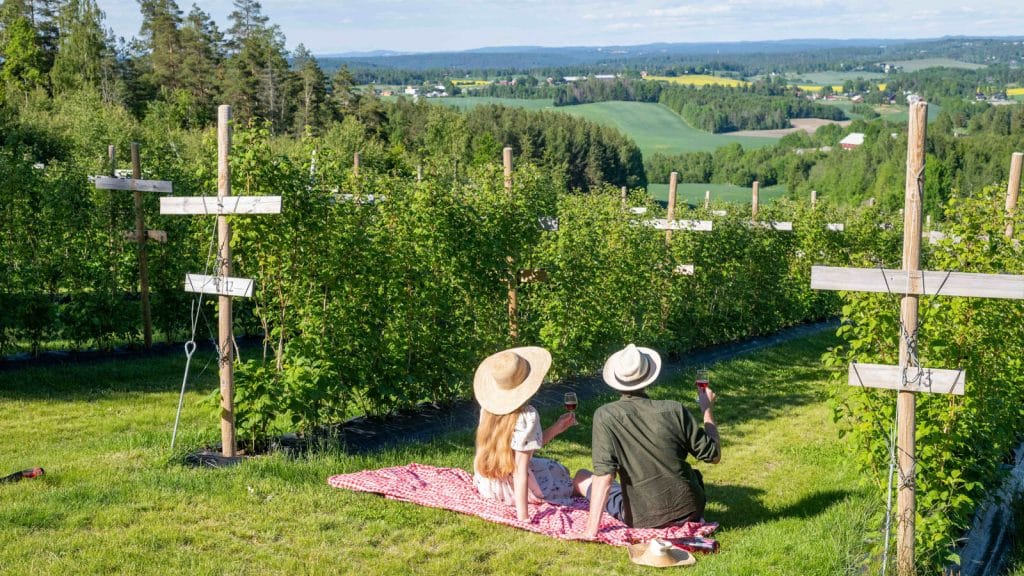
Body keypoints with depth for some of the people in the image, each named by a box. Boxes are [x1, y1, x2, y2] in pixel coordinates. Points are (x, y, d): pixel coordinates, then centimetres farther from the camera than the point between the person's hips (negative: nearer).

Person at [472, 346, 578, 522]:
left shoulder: (488, 408, -7)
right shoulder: (527, 416, -26)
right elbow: (520, 471, -27)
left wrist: (556, 428, 10)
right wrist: (523, 516, -25)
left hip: (485, 485, 6)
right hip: (512, 489, -6)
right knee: (559, 471, 24)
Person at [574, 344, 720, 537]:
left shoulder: (605, 416, -16)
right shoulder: (674, 410, -11)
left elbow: (604, 475, -23)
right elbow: (714, 455, -1)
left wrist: (591, 529, -22)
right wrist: (707, 408, 11)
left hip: (641, 519, -1)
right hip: (689, 512, 1)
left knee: (581, 477, 18)